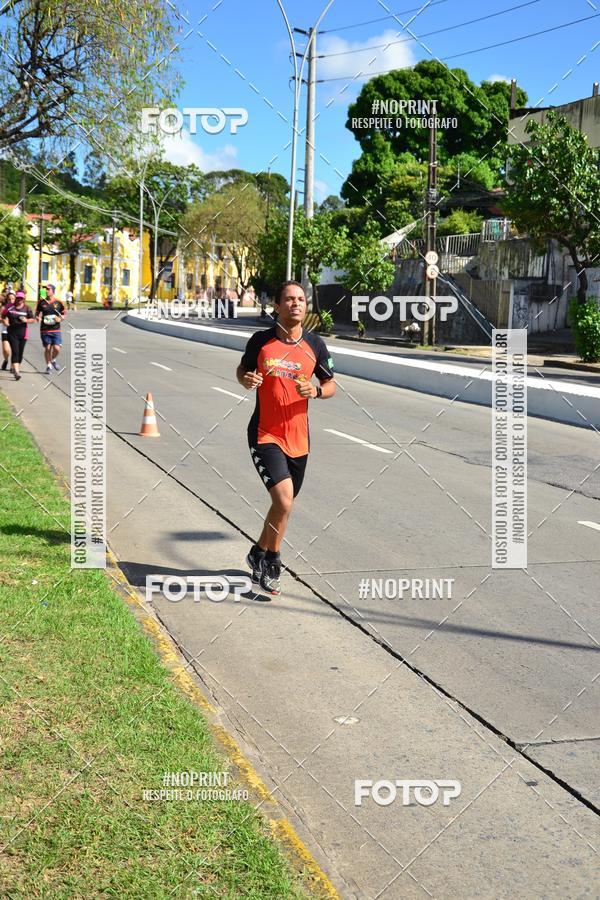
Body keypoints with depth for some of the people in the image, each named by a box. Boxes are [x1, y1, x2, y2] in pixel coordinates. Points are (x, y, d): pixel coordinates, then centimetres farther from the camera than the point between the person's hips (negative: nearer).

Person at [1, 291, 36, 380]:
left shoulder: (26, 308, 0)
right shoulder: (9, 306, 0)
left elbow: (33, 319, 0)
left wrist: (26, 320, -18)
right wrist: (5, 321, -5)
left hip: (23, 333, 2)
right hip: (12, 333, -2)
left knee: (20, 352, 10)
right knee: (15, 352, -13)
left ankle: (15, 367, 31)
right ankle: (16, 371, -20)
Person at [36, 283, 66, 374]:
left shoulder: (58, 302, 0)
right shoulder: (41, 301, 1)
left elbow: (64, 314, 10)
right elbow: (37, 313, 13)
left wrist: (60, 319, -10)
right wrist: (38, 318, -9)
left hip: (56, 330, -1)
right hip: (44, 330, 1)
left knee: (57, 348, -9)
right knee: (47, 348, 4)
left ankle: (53, 360, 22)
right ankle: (48, 366, 23)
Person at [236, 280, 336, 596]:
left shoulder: (315, 344, 3)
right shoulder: (261, 340, -4)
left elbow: (331, 385, 11)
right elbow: (242, 369, 13)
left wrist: (315, 390, -11)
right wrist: (246, 380, -10)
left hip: (298, 438, 4)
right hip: (265, 435, -4)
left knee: (283, 504, 15)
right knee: (284, 501, -19)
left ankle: (258, 554, 41)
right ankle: (271, 563, 4)